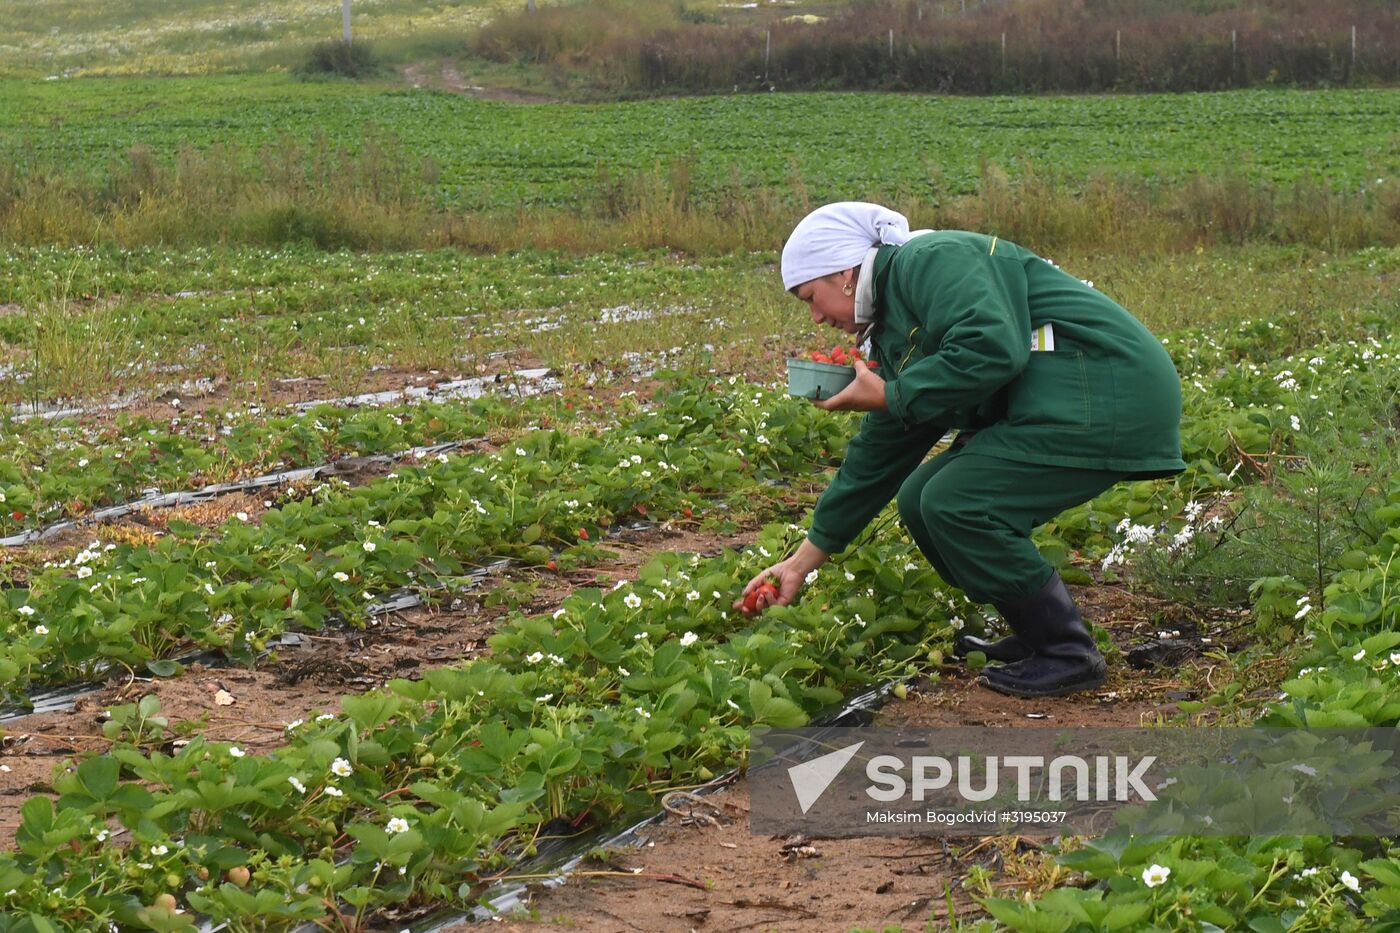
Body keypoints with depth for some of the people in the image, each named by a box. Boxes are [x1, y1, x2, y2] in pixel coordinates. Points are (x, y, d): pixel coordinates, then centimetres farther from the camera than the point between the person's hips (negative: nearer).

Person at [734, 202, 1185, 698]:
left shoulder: (930, 259, -11)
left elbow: (993, 348, -27)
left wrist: (889, 396, -14)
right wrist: (802, 561, 26)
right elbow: (877, 456, 23)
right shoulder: (893, 331, 19)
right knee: (923, 500, 7)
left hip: (1106, 396, -10)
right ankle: (1034, 637, 17)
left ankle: (1068, 654, -4)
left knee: (955, 504, -16)